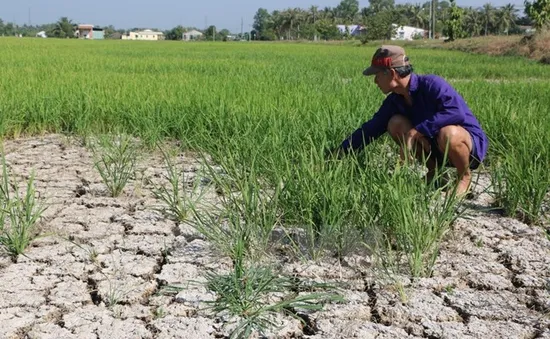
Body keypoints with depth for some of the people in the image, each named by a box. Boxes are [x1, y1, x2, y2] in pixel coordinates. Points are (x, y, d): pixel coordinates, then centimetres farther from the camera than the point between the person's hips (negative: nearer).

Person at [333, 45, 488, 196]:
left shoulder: (432, 84, -24)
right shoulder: (394, 101, -3)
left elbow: (457, 113, -38)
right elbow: (370, 129, 1)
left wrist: (417, 130, -35)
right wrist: (339, 154, -2)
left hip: (471, 144, -6)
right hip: (436, 147, 6)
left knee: (448, 133, -40)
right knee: (395, 123, -13)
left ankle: (465, 176, -9)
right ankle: (432, 170, 3)